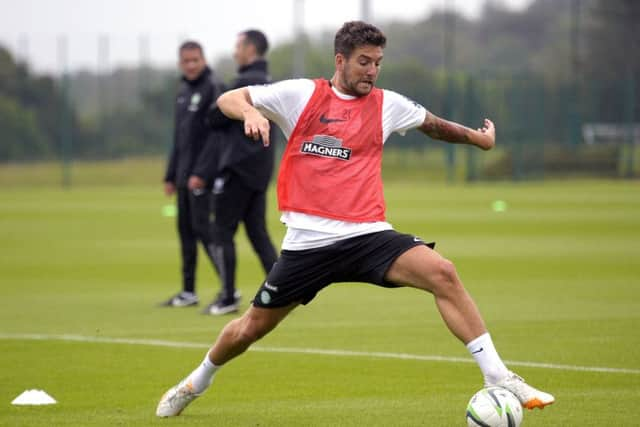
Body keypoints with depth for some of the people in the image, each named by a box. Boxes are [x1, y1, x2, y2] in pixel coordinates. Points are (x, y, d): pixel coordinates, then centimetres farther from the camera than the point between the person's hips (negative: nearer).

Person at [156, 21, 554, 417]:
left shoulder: (387, 105, 10)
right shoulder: (300, 95, 2)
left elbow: (432, 124, 30)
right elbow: (228, 99, 0)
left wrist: (477, 137, 31)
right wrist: (250, 112, -21)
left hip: (367, 234, 1)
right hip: (308, 240, -1)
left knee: (443, 273, -23)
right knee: (252, 327, 8)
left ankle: (497, 377, -22)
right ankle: (198, 380, 40)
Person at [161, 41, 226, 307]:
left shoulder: (214, 87, -9)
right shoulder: (183, 91, 17)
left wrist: (201, 172, -23)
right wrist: (171, 175, 20)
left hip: (202, 175, -8)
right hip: (184, 175, 8)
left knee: (203, 228, -12)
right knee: (185, 230, 9)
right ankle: (188, 292, 15)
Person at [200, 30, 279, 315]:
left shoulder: (245, 82, -14)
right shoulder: (268, 83, 16)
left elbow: (218, 119, -13)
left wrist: (207, 118, 8)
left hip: (238, 168, -9)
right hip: (259, 170, 9)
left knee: (222, 232, -1)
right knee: (257, 233, 8)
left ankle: (228, 297, 0)